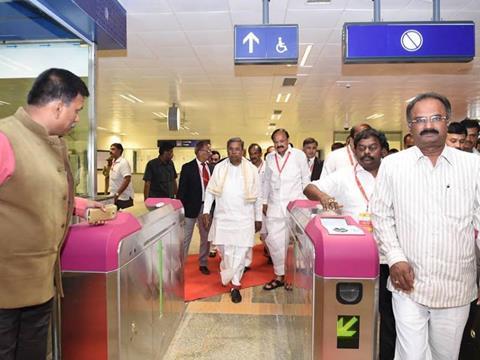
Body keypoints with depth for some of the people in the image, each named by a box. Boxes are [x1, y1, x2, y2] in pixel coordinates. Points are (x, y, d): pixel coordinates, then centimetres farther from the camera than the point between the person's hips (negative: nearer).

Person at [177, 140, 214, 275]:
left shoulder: (211, 168, 5)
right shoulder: (188, 168, -8)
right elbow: (182, 189, -8)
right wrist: (181, 208, -12)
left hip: (207, 206, 5)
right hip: (191, 206, -5)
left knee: (206, 237, 15)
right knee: (185, 238, 7)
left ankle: (203, 264, 31)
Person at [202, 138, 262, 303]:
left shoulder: (252, 170, -1)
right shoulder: (219, 168, 2)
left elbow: (258, 196, 5)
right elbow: (210, 191, 7)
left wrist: (258, 218, 6)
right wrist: (206, 211, 0)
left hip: (244, 218, -1)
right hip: (223, 217, 1)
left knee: (240, 252, -2)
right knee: (225, 251, 7)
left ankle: (235, 285, 13)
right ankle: (234, 281, 32)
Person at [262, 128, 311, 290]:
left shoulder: (299, 155, -3)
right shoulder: (269, 157, 8)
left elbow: (306, 180, 1)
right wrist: (264, 202, 15)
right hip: (274, 206, 4)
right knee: (273, 240, 3)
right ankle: (279, 275, 17)